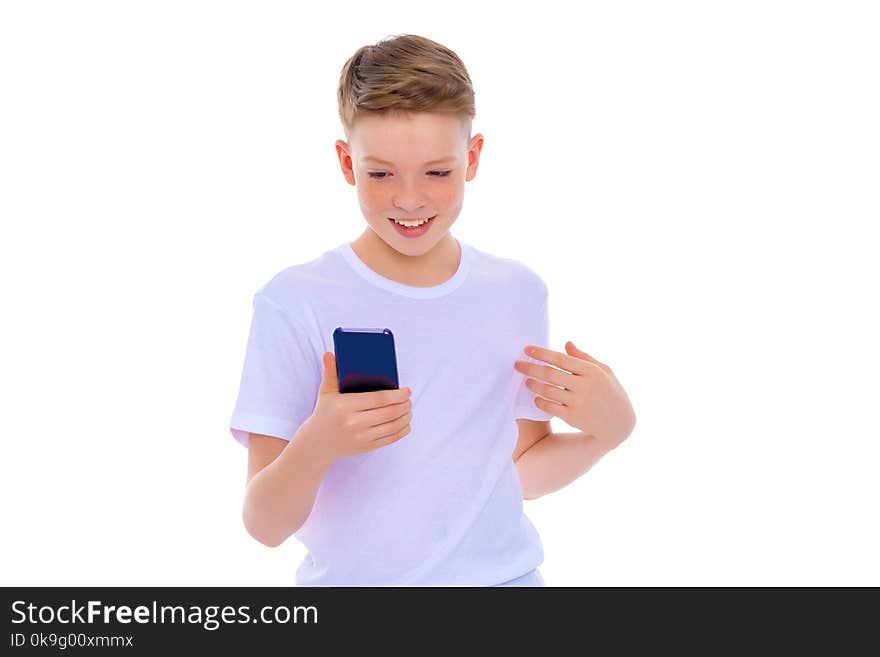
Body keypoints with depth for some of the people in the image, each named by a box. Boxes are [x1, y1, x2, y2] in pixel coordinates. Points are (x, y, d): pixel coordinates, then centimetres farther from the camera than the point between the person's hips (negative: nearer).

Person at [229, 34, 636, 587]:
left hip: (503, 573, 3)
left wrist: (607, 433, -10)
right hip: (355, 579, -2)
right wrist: (317, 445, -32)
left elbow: (523, 471, 7)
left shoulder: (519, 294, -1)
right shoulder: (294, 303, -13)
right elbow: (266, 525, -14)